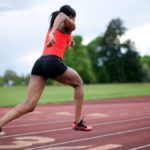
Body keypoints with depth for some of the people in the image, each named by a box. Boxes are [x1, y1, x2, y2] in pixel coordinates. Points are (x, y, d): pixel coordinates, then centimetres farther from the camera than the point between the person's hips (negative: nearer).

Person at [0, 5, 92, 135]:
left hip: (40, 62, 6)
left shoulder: (52, 28, 34)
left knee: (29, 105, -5)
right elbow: (62, 16, -12)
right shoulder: (70, 26, 13)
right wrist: (52, 33, -27)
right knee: (79, 83, 21)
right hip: (53, 62, -6)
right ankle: (78, 122, 21)